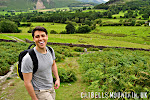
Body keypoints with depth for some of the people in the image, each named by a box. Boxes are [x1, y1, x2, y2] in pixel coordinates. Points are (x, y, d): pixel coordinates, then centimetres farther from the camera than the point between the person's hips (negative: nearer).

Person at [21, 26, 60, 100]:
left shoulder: (51, 50, -6)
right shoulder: (28, 58, -27)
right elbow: (27, 83, -20)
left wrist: (57, 79, 5)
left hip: (51, 88, 7)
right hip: (40, 91, -6)